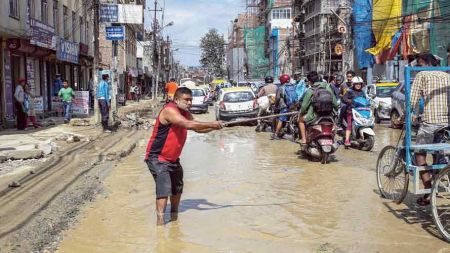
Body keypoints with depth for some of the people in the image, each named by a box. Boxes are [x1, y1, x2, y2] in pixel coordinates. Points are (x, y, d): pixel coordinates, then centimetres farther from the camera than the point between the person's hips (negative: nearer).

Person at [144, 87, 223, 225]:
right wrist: (211, 124, -32)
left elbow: (198, 128, 9)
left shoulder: (185, 113, 7)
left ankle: (174, 214, 41)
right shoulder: (169, 110, -23)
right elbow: (188, 124, -35)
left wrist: (214, 127, -9)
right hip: (157, 158, -10)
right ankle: (160, 218, -21)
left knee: (178, 188, 21)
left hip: (173, 158, 10)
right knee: (164, 187, -22)